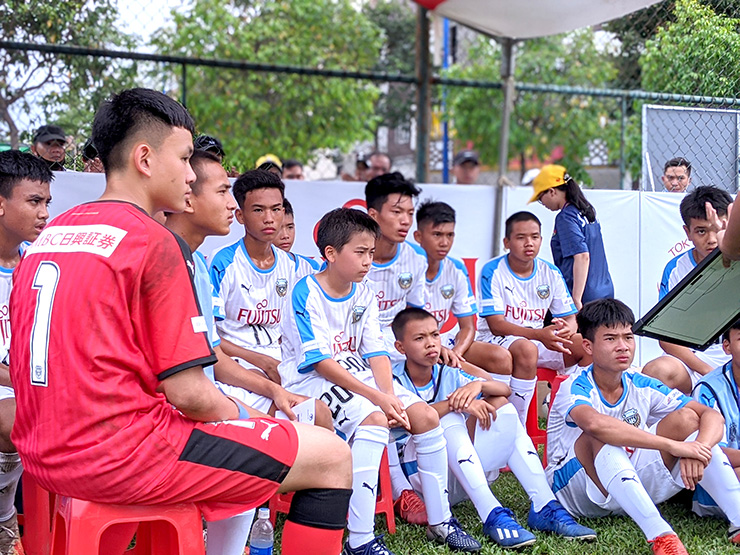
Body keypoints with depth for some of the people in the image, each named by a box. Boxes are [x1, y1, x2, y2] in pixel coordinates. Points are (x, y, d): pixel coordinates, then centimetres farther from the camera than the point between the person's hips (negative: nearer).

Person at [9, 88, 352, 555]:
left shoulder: (49, 235, 12)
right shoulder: (155, 242, -13)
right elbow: (187, 392, -16)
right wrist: (241, 417, 5)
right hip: (122, 454, -9)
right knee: (332, 456, -3)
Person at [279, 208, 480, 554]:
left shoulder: (364, 296, 9)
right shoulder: (306, 293, -15)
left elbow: (376, 353, 4)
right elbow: (320, 362, -20)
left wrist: (390, 395, -15)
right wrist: (374, 396, -25)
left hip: (357, 375, 8)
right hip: (311, 379, -8)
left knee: (426, 416, -5)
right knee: (374, 419, -33)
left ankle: (440, 522, 9)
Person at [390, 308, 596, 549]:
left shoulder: (449, 375, 8)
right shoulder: (395, 381, -7)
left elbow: (506, 390, -2)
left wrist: (478, 385, -23)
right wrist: (456, 404, -36)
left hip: (461, 469, 5)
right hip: (417, 470, -5)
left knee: (500, 405, -8)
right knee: (449, 420, -30)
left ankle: (544, 507, -17)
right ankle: (492, 515, -40)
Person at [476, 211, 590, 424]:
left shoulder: (551, 274, 6)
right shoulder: (493, 272, -10)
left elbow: (570, 317, 7)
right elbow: (496, 325, -17)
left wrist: (567, 329, -21)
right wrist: (539, 334, -31)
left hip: (538, 341, 6)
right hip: (495, 342, -5)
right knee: (526, 348, -39)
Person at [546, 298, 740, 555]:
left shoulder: (641, 386, -2)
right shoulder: (574, 389, -19)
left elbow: (713, 416, -8)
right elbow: (594, 423, -44)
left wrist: (699, 448, -32)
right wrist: (673, 445, -43)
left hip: (632, 482, 6)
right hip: (575, 492, -5)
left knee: (686, 418, -10)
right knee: (602, 436, -34)